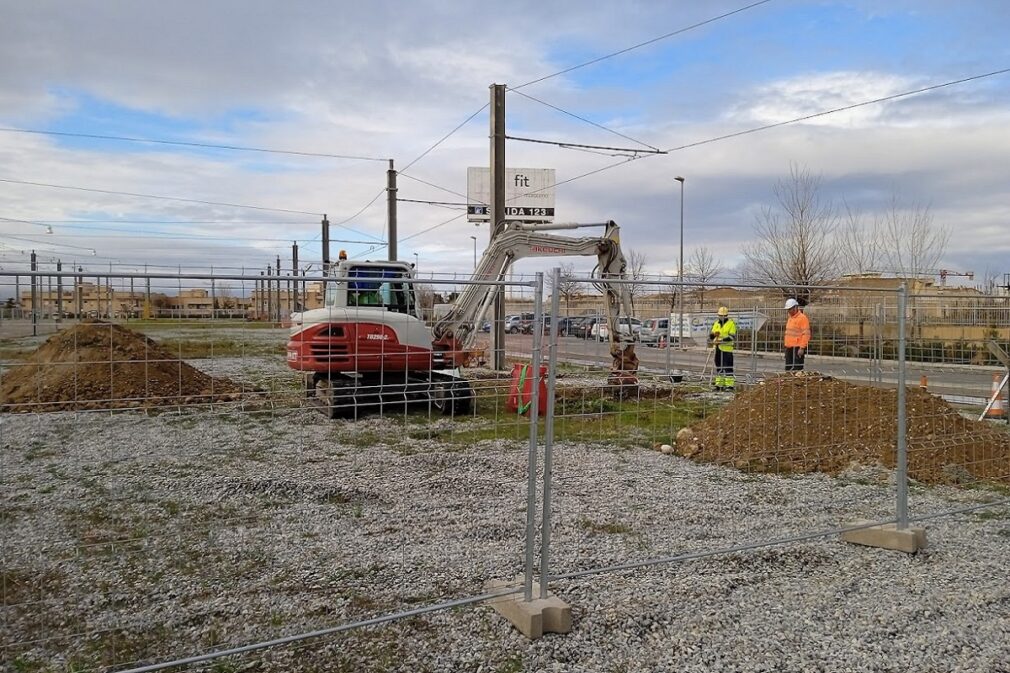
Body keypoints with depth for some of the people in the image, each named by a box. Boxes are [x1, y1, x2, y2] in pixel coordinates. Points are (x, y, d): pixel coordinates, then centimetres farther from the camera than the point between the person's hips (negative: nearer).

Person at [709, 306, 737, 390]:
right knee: (718, 367, 10)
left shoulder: (731, 323, -3)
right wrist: (713, 334, -11)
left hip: (727, 349, -6)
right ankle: (719, 384, 17)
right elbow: (710, 336, 13)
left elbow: (732, 337, -12)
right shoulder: (716, 323, 15)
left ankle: (729, 385, -4)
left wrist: (722, 341, -23)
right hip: (718, 349, 6)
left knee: (728, 367, -6)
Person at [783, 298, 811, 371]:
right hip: (789, 348, 9)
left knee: (796, 370, -9)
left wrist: (802, 348, -20)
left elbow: (806, 334, -15)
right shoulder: (790, 318, 17)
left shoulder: (802, 318, -10)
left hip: (797, 348, -9)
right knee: (788, 369, 11)